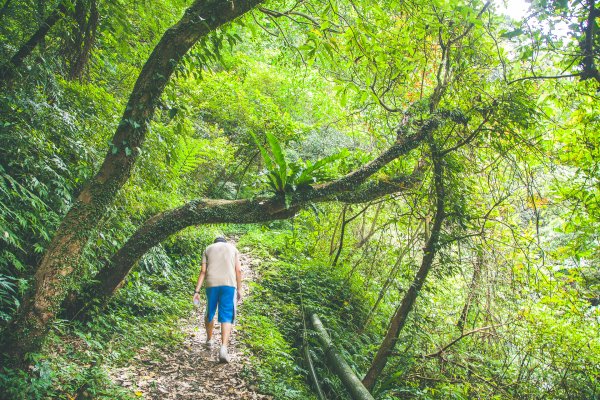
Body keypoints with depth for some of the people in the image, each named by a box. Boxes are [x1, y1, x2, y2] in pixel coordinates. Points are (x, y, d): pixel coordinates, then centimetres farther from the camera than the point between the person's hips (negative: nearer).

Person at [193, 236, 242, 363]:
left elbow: (203, 271, 6)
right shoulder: (233, 248, 17)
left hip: (211, 284, 1)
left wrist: (197, 291, 4)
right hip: (229, 284, -1)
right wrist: (239, 289, 11)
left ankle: (209, 339, 40)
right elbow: (238, 270, 6)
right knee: (226, 317, -3)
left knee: (210, 313, 21)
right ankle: (223, 348, -19)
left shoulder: (207, 249, 18)